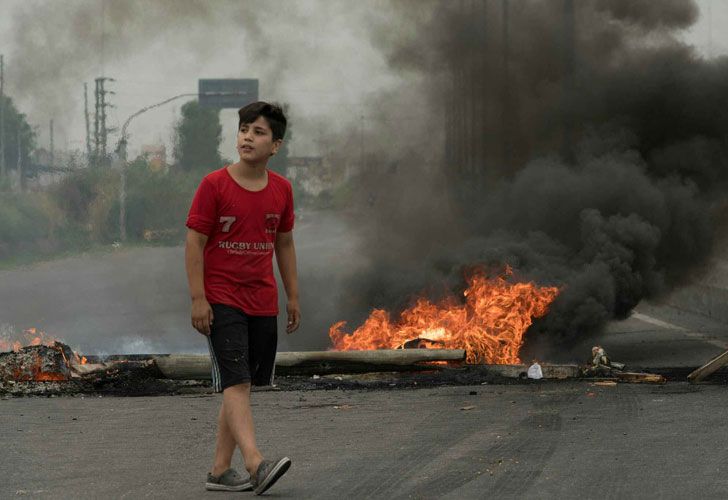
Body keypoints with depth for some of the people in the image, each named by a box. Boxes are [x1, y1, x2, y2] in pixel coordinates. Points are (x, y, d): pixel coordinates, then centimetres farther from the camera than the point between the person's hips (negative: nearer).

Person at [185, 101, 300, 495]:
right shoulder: (214, 185, -9)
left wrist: (293, 296, 15)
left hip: (263, 304, 6)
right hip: (222, 301, -6)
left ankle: (220, 470, 14)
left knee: (242, 385, 8)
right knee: (236, 382, -16)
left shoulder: (281, 189, 6)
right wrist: (198, 299, -14)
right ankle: (256, 464, -29)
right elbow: (194, 243, -9)